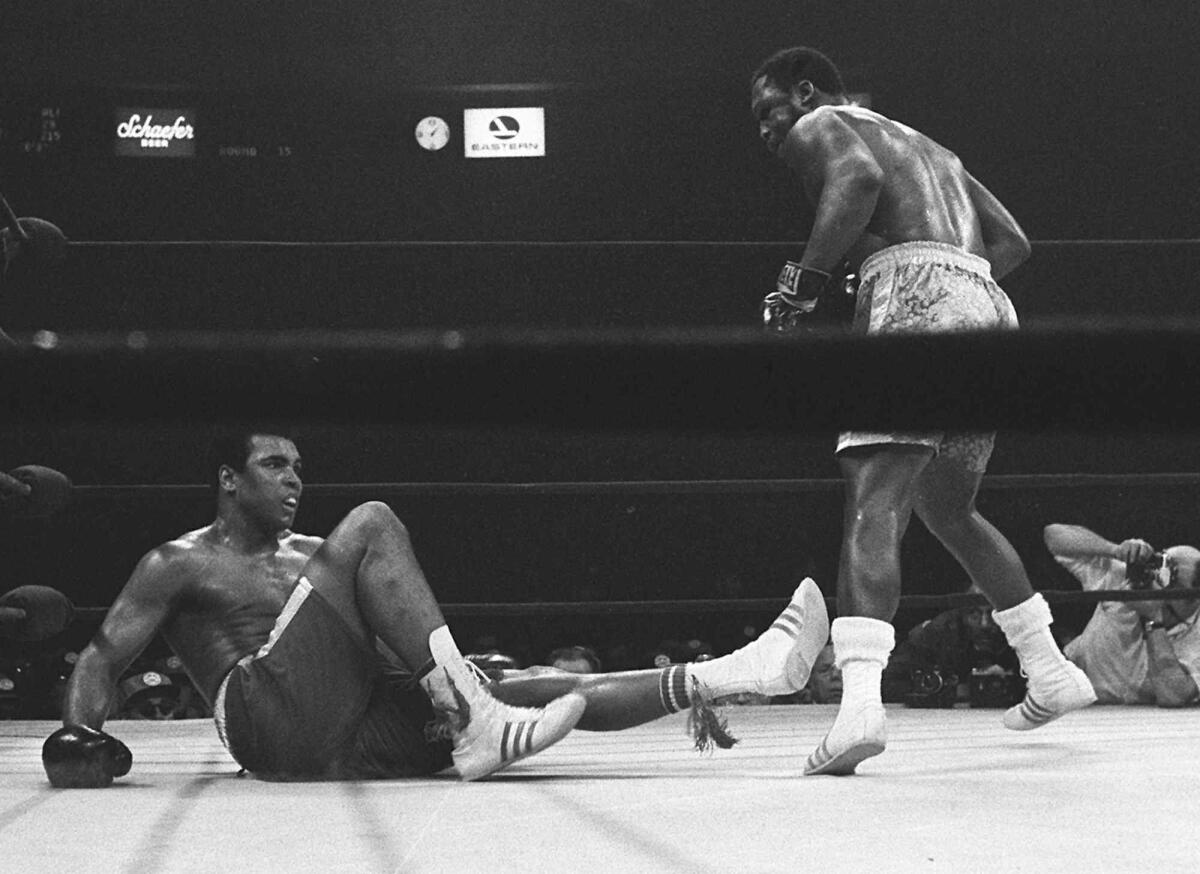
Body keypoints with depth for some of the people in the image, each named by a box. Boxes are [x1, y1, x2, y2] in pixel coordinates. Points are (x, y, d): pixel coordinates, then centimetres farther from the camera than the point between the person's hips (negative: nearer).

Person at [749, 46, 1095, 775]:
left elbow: (859, 177, -14)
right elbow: (1011, 240, 27)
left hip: (912, 296, -8)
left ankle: (862, 701, -37)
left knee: (874, 501, -19)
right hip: (989, 307, 8)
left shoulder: (818, 128, 10)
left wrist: (808, 280, -10)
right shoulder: (927, 147, 33)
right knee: (948, 509, 25)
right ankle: (1051, 671, 28)